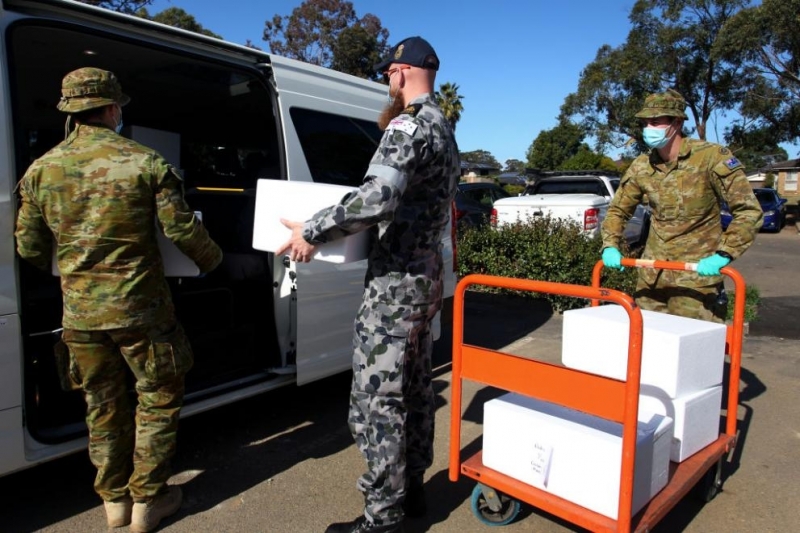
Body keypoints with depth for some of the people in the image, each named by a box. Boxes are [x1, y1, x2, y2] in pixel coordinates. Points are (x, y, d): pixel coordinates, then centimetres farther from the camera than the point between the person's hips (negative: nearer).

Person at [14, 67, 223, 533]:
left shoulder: (41, 170, 2)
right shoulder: (145, 162, -10)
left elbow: (29, 246, 7)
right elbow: (182, 228, -9)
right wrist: (212, 258, 11)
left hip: (79, 313, 4)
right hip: (139, 308, -4)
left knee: (102, 404, 19)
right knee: (159, 398, 13)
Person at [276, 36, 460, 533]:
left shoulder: (408, 125, -14)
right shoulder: (444, 129, 17)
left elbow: (377, 199, -30)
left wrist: (313, 231, -21)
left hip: (397, 279, -10)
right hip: (427, 273, 10)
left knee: (375, 399, -1)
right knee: (414, 387, 17)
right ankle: (412, 488, 32)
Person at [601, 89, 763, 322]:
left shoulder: (712, 156, -11)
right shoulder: (641, 166, 2)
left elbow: (749, 211, -11)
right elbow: (617, 210, 13)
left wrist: (724, 254, -19)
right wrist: (610, 246, -2)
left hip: (696, 272, -4)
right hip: (651, 273, 5)